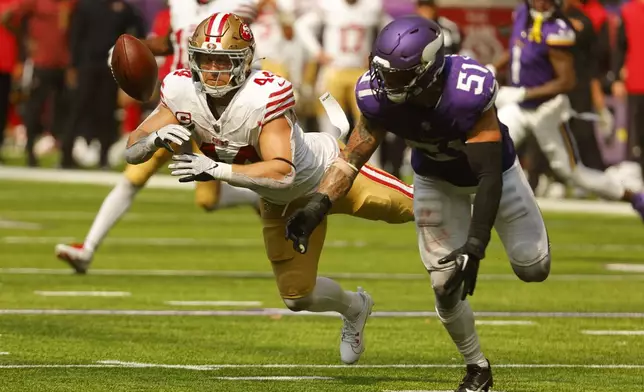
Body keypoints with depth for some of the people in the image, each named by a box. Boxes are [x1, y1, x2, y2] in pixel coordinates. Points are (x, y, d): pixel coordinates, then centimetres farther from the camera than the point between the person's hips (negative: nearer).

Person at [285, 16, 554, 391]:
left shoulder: (469, 91, -43)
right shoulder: (381, 96, -30)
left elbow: (489, 175, -40)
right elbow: (352, 158, -19)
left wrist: (474, 247, -46)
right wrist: (317, 206, -35)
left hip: (491, 166, -2)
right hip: (436, 178, 2)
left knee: (533, 268, 4)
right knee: (446, 285, -5)